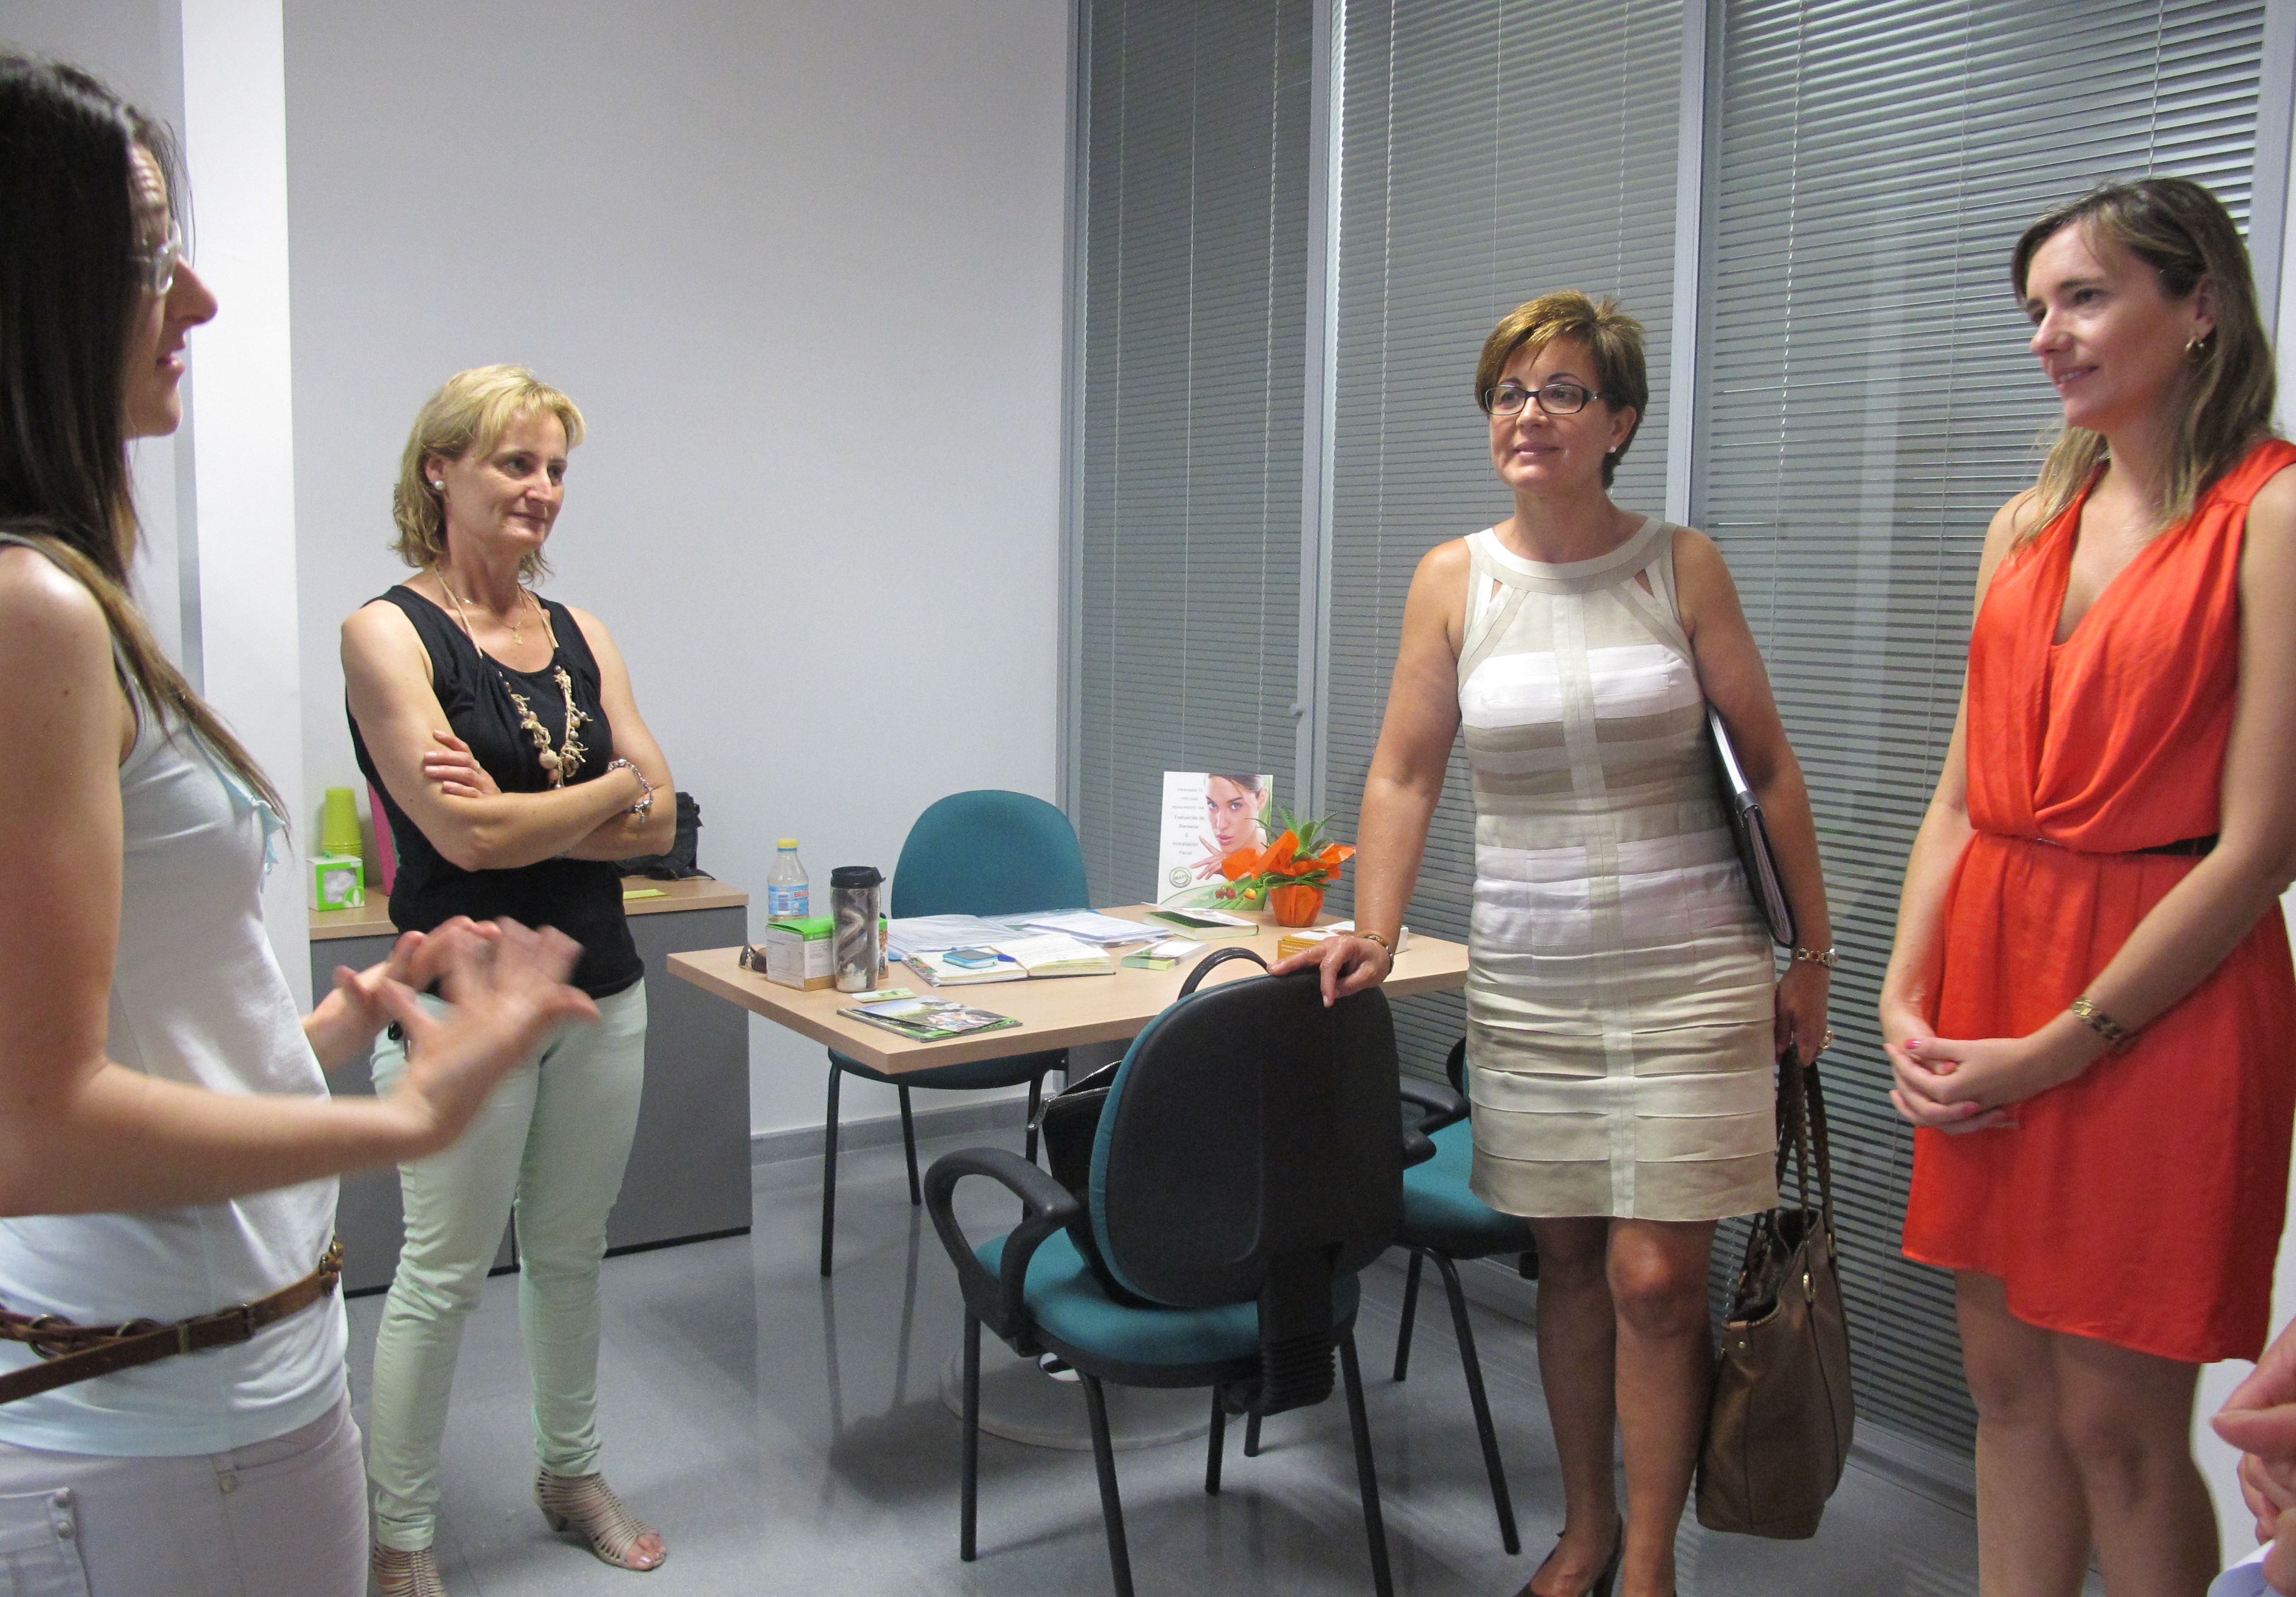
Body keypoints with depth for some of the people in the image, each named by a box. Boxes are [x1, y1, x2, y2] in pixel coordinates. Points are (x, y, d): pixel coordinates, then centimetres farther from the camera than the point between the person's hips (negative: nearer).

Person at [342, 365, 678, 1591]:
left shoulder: (579, 635, 8)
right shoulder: (389, 633, -9)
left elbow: (658, 822, 0)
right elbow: (465, 837, -18)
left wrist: (518, 817, -14)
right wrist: (605, 789, -6)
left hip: (601, 990, 6)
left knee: (571, 1252, 17)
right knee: (443, 1275, 5)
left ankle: (571, 1472, 36)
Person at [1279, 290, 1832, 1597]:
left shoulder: (1683, 567, -2)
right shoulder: (1453, 581, 2)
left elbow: (1770, 769, 2)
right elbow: (1406, 773, 3)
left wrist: (1811, 957, 2)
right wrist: (1374, 934, -7)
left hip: (1691, 973, -2)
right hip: (1529, 977, 2)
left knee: (1656, 1277, -2)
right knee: (1568, 1259, 12)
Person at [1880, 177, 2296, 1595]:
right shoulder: (2030, 526, 12)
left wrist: (2060, 1046, -12)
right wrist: (1906, 998, 1)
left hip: (2163, 1000, -6)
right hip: (1989, 980, 6)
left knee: (2118, 1422, 4)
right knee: (2007, 1385, 14)